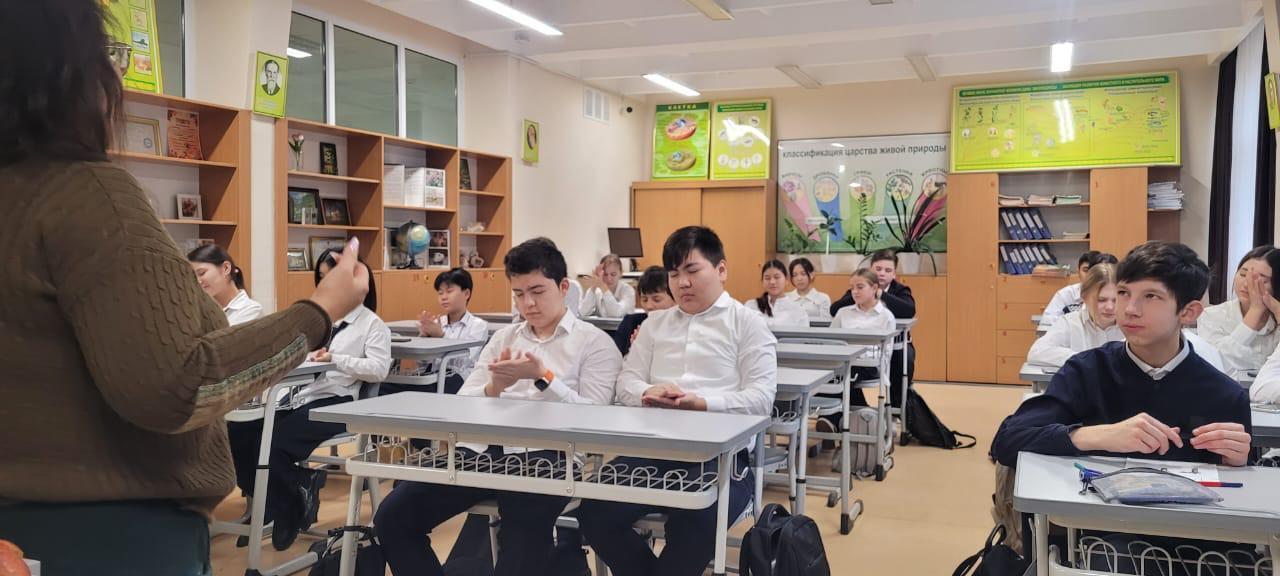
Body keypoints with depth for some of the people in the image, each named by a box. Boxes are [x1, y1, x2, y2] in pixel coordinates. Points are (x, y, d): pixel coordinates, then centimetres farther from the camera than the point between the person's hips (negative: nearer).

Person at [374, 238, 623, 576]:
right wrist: (494, 387, -5)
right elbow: (460, 404, 16)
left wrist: (543, 377, -14)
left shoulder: (595, 342, 8)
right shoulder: (503, 337, 23)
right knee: (392, 516, -11)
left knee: (522, 541, -33)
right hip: (484, 449, 5)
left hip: (546, 456, -5)